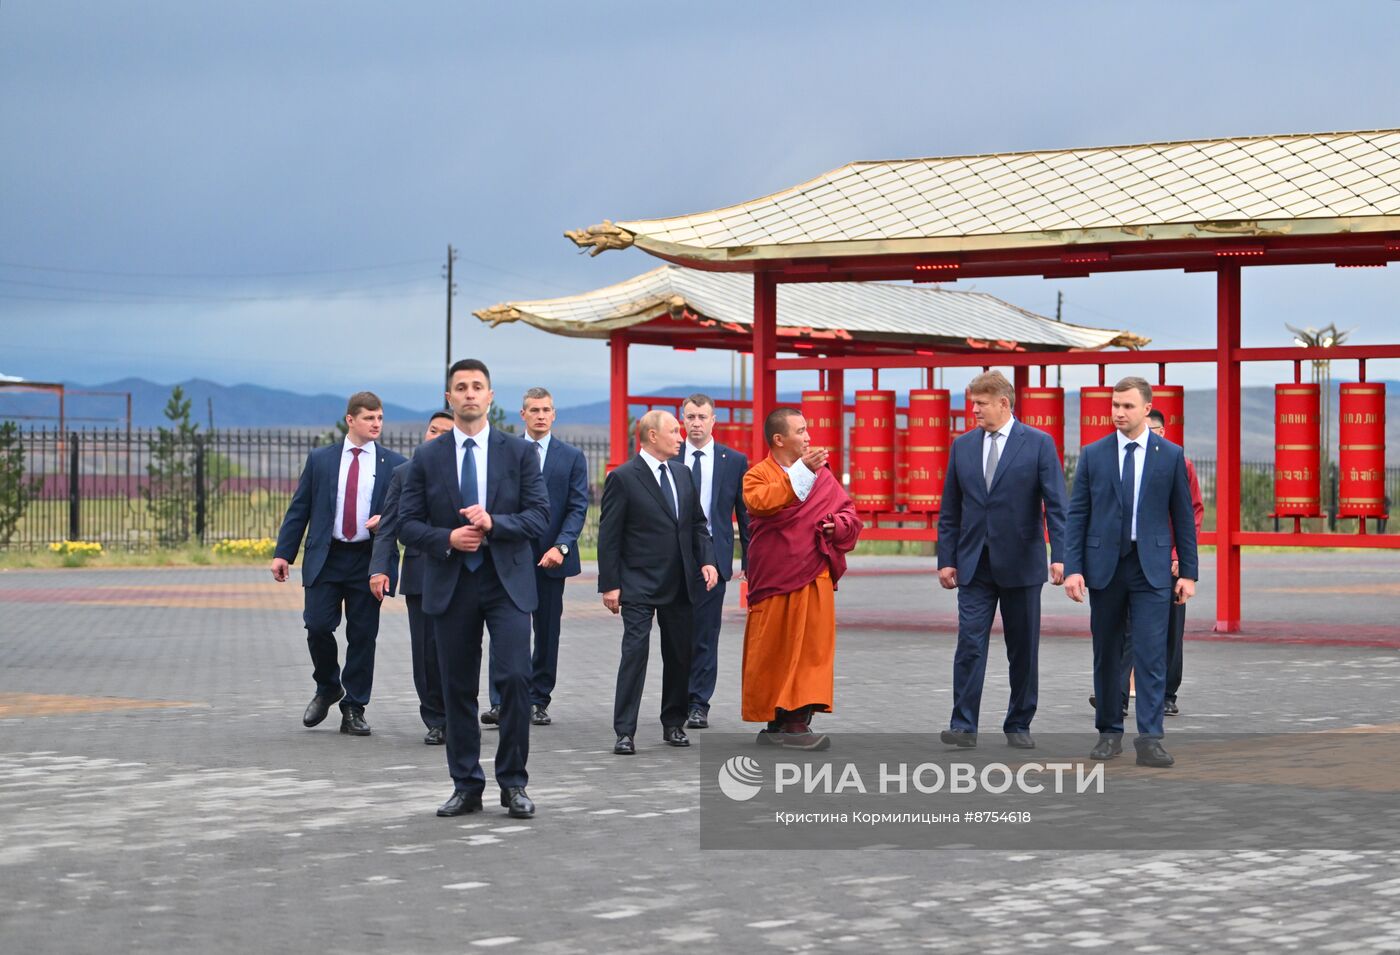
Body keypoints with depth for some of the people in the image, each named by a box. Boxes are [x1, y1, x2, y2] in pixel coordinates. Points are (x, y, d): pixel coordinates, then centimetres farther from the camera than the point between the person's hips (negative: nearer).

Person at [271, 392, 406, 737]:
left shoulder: (393, 464, 5)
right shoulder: (320, 459, 7)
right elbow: (298, 509, 6)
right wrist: (283, 553, 0)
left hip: (368, 561, 0)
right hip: (325, 557, 0)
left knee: (363, 635, 1)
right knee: (317, 626, -6)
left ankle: (354, 709, 12)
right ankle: (327, 688, 21)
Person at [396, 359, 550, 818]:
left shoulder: (520, 452, 3)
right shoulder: (428, 458, 6)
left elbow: (540, 516, -3)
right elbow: (407, 524, 4)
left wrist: (493, 522, -18)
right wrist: (446, 539, -14)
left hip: (507, 581, -1)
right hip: (450, 585, 2)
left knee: (516, 676, -12)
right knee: (458, 688, 6)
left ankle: (513, 783, -1)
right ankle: (466, 786, 15)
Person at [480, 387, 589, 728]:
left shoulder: (572, 457, 6)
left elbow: (578, 507, 0)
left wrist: (561, 546, -13)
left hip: (551, 556, 1)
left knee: (547, 631, 7)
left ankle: (538, 702, 16)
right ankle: (501, 702, -14)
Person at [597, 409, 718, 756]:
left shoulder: (682, 474, 12)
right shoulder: (623, 478, -7)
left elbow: (697, 523, 18)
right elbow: (609, 536, -7)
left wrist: (707, 560, 2)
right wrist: (609, 584, -11)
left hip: (680, 584, 6)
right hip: (639, 585, -6)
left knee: (680, 655, 10)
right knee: (635, 652, -9)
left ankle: (673, 724, 22)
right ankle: (625, 732, -7)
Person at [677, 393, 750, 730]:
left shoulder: (734, 461, 5)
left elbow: (745, 513, 7)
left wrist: (748, 560, 2)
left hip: (713, 558, -1)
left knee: (705, 635, 0)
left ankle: (699, 705, 5)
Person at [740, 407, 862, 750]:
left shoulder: (822, 475, 12)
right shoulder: (758, 475, 0)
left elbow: (848, 514, 13)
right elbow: (760, 502, -23)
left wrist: (837, 525, -10)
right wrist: (800, 471, -24)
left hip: (813, 579, 3)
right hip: (773, 578, -3)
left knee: (810, 648, -3)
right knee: (771, 651, 2)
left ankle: (798, 720, -2)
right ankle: (774, 722, 11)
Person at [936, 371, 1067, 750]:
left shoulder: (1039, 444, -2)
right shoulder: (963, 445, 8)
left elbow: (1056, 505, -7)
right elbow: (950, 511, 11)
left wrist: (1059, 556, -17)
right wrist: (946, 559, 4)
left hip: (1021, 563, -2)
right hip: (974, 566, 2)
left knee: (1024, 650, 6)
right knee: (970, 644, -6)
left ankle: (1018, 726, 16)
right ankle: (964, 725, -6)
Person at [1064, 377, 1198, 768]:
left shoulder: (1171, 456, 3)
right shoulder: (1093, 454, 5)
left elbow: (1183, 516, 5)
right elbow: (1077, 515, 4)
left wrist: (1188, 572, 1)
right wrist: (1072, 568, -5)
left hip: (1151, 568, -1)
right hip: (1104, 565, 2)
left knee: (1151, 655, -8)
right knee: (1106, 655, 8)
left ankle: (1150, 739, -9)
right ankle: (1109, 732, 19)